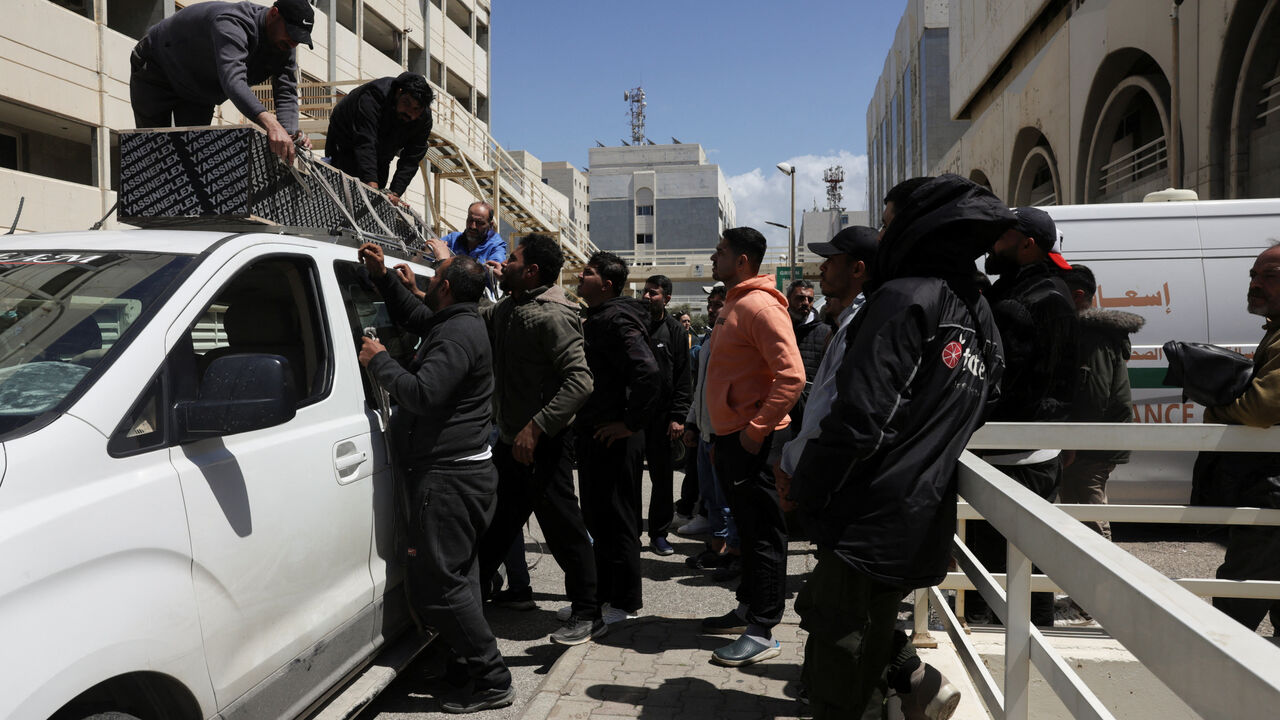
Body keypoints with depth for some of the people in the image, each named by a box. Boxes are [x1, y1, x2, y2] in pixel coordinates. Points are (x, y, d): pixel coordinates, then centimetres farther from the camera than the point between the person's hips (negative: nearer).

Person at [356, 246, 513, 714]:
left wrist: (378, 361, -14)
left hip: (449, 476, -11)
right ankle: (480, 666, 28)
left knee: (437, 583, -7)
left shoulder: (457, 334, -17)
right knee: (454, 576, 18)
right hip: (462, 469, 11)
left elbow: (423, 394, -27)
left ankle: (491, 682, 0)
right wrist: (381, 275, 22)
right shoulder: (458, 323, 17)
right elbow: (409, 314, 34)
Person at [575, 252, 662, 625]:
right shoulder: (593, 320, 15)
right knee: (597, 519, 18)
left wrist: (631, 423, -23)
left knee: (616, 520, 0)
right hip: (591, 435, 10)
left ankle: (624, 601, 12)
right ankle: (603, 592, 30)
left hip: (613, 437, -10)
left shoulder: (616, 321, -17)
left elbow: (649, 373, -30)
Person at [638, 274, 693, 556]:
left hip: (662, 414, 0)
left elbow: (683, 377, 1)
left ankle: (659, 534, 17)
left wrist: (677, 416, -7)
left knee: (662, 476, 6)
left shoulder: (675, 331, 2)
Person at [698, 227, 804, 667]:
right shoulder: (733, 304, 16)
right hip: (729, 435, 10)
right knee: (747, 527, 18)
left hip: (750, 440, -10)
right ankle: (748, 609, 31)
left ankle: (762, 632, 5)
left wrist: (756, 430, -22)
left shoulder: (759, 306, -16)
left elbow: (792, 375, -25)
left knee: (762, 533, -2)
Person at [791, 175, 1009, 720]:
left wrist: (806, 491, -8)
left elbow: (860, 419, -21)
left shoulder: (904, 299, -15)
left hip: (871, 526, -9)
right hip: (923, 527, 9)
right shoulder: (978, 315, 13)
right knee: (820, 606, 26)